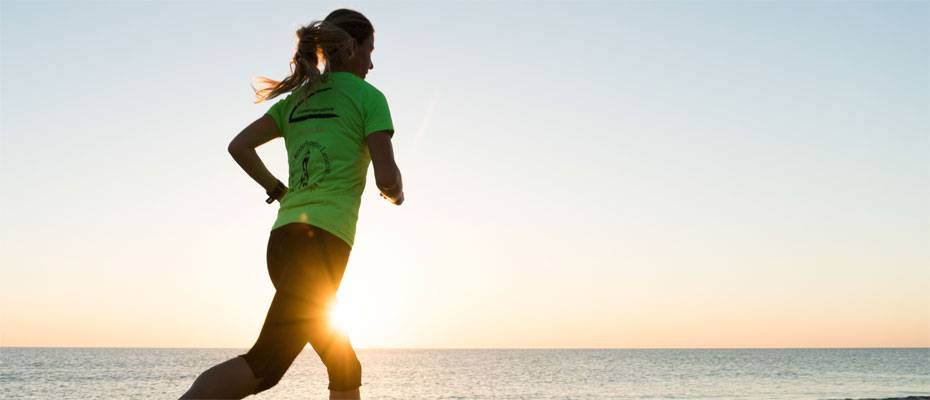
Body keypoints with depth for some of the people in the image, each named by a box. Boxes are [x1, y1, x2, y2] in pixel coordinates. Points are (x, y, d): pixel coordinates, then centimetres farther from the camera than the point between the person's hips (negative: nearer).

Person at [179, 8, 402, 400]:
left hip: (283, 236, 8)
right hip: (322, 240, -8)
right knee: (266, 362, -14)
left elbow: (239, 146, 11)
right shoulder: (368, 97, 3)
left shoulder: (296, 99, 20)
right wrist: (396, 193, 17)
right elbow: (387, 178, -5)